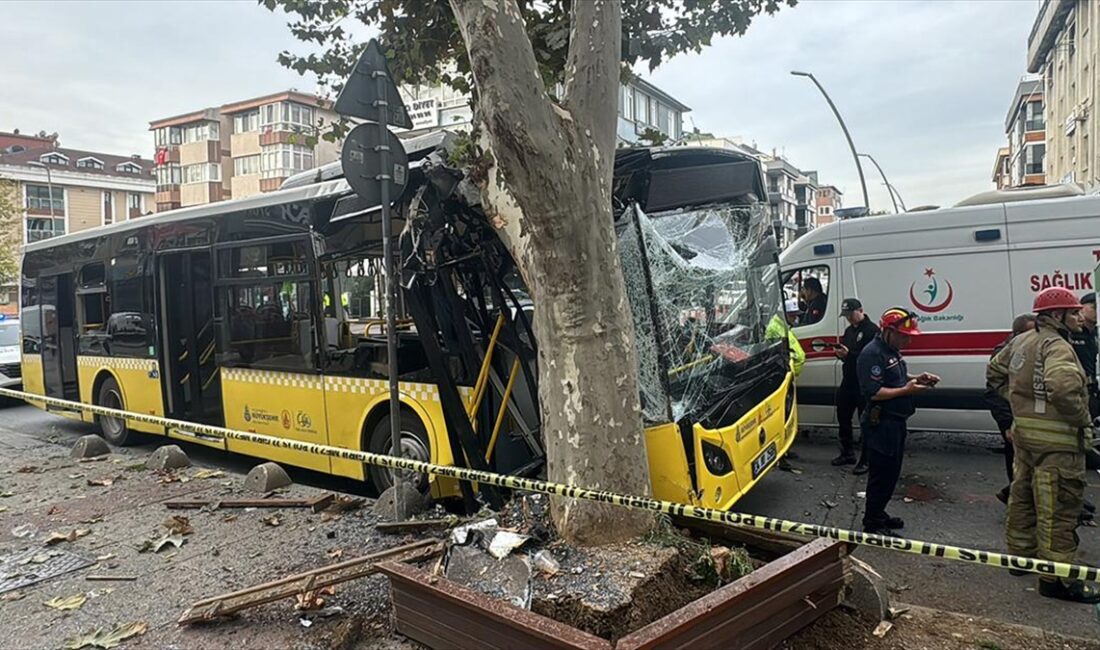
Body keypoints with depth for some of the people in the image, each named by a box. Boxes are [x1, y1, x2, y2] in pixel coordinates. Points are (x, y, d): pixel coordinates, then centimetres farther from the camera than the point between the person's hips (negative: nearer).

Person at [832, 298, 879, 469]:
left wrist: (849, 354, -29)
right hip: (848, 381, 9)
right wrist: (839, 353, -2)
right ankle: (847, 453, 30)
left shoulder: (872, 330, -13)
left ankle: (866, 460, 8)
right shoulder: (849, 330, 15)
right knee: (843, 417, 15)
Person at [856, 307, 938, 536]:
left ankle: (879, 513, 32)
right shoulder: (872, 354, -20)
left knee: (892, 472, 19)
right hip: (881, 425, -10)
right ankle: (872, 523, 8)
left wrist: (917, 378, 8)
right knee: (881, 474, -3)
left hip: (896, 422, 10)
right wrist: (906, 390, -23)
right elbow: (874, 393, -24)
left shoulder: (892, 350, 12)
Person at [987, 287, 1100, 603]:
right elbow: (1063, 388, -35)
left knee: (1023, 494, 19)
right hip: (1055, 439, -9)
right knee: (1058, 506, -2)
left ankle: (1021, 554, 33)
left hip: (1024, 432, 10)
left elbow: (995, 371, 23)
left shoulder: (1021, 342, 10)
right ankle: (1056, 577, 4)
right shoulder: (1057, 346, -18)